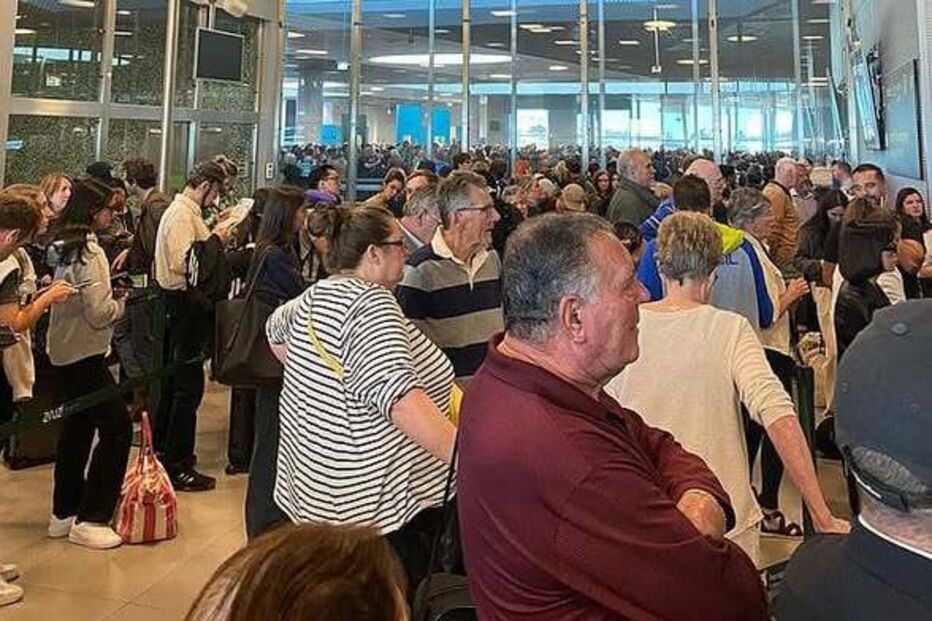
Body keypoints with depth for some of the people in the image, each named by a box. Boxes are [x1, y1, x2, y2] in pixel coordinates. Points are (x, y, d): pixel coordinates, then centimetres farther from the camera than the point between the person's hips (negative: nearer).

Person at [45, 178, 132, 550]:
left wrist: (109, 294, 8)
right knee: (117, 428, -4)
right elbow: (99, 314, -21)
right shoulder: (90, 253, -19)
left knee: (78, 428, 17)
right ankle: (90, 520, 0)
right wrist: (120, 301, -2)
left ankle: (63, 515, 27)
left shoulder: (61, 248, 9)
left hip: (63, 352, 10)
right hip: (84, 354, -10)